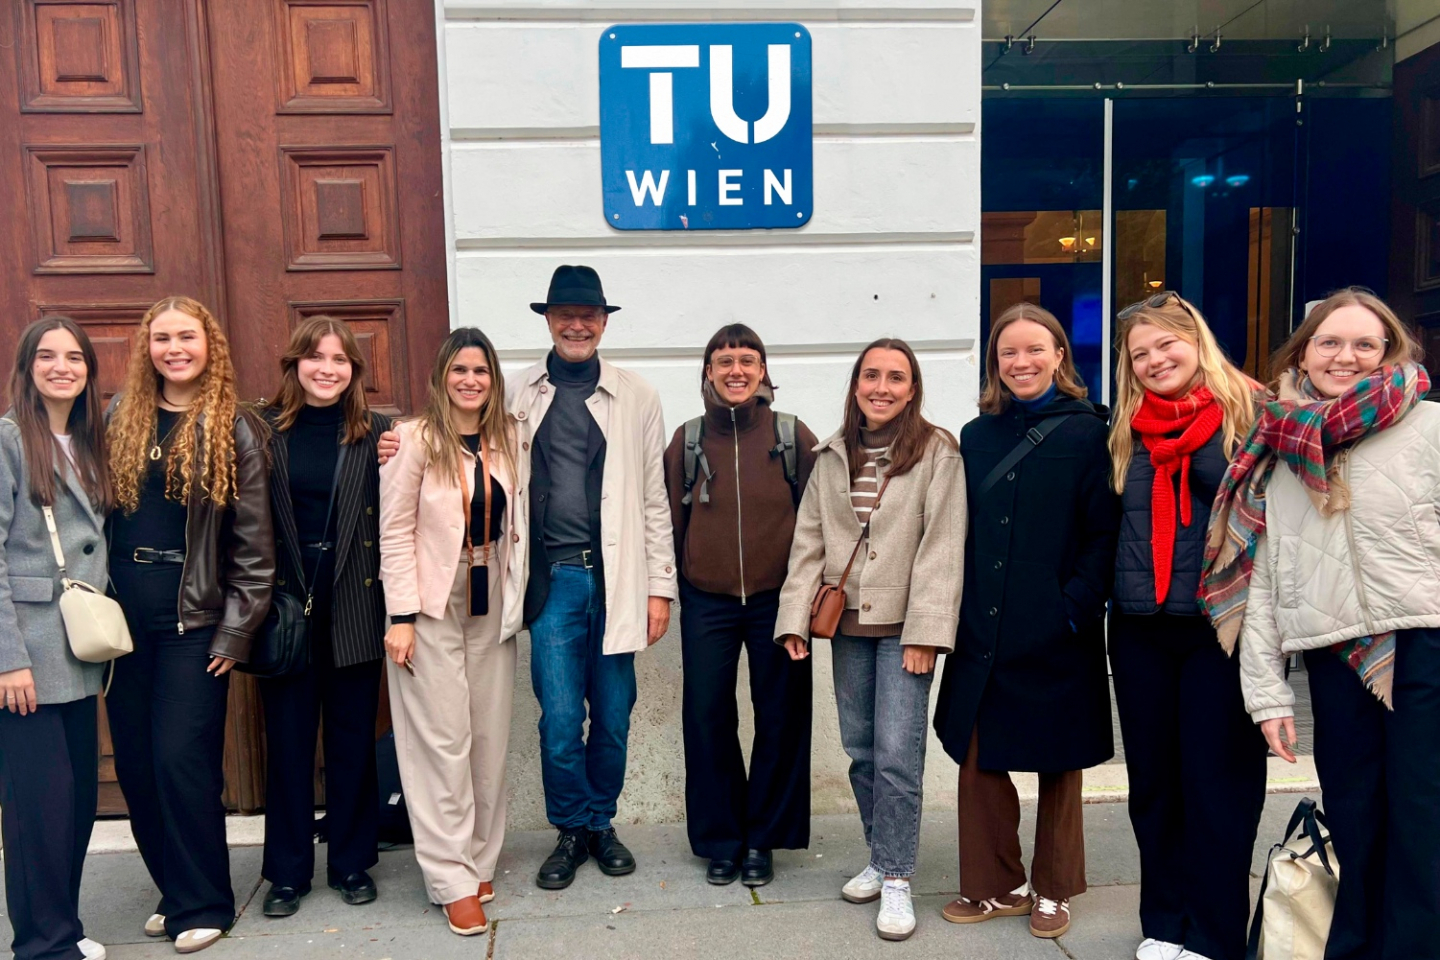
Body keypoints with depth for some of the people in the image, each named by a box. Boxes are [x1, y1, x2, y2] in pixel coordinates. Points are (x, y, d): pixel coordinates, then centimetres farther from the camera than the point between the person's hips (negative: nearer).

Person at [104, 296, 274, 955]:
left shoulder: (236, 430, -3)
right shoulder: (119, 419, 8)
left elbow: (253, 542, -4)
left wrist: (236, 631, -7)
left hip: (194, 619, -4)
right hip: (124, 614, 4)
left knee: (181, 759, -4)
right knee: (135, 763, 9)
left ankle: (201, 904, 13)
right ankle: (176, 889, 26)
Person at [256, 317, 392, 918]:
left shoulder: (376, 432, 2)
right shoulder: (265, 431, 1)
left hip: (352, 605, 0)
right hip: (283, 602, 0)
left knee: (352, 737, 10)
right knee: (287, 738, 9)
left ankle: (351, 862, 25)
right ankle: (288, 869, 23)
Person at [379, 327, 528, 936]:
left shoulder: (508, 441, 6)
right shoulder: (416, 439, -7)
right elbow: (395, 533, -8)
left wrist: (517, 599, 4)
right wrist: (401, 617, -12)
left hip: (493, 606, 4)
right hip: (433, 608, -4)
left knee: (490, 737, 8)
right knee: (443, 741, -1)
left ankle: (480, 860, 23)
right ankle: (452, 880, 10)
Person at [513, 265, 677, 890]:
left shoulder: (636, 397, 6)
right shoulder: (521, 396, 6)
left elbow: (655, 498, 5)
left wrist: (660, 587, 2)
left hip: (616, 578, 1)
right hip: (552, 578, 0)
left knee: (613, 717, 9)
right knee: (560, 719, 1)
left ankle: (601, 823, 30)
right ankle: (571, 831, 22)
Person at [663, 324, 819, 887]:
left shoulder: (794, 436, 0)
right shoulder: (687, 440, 4)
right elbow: (672, 520, 9)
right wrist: (669, 588, 6)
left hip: (777, 598, -1)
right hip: (706, 602, 1)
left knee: (780, 719, 6)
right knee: (707, 719, 6)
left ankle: (762, 839, 24)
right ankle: (719, 840, 22)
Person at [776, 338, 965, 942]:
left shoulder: (937, 452, -5)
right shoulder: (832, 456, 10)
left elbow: (942, 545, -10)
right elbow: (809, 541, 8)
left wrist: (925, 631, -15)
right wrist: (795, 618, 0)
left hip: (902, 624, -4)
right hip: (848, 623, 5)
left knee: (897, 754, -6)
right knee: (860, 750, 11)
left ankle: (896, 879, 8)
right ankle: (882, 860, 27)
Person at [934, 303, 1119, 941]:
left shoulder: (1086, 433, -4)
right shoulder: (977, 436, 8)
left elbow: (1103, 534, -8)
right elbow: (963, 532, 10)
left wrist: (1076, 608, -17)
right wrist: (960, 608, 2)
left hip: (1056, 637, -3)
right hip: (983, 632, 4)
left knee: (1058, 766, 11)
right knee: (978, 760, 8)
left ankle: (1052, 890, 30)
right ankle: (997, 886, 27)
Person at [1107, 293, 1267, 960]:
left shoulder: (1249, 414, -4)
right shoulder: (1128, 431, 10)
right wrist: (1121, 596, 9)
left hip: (1221, 629, -5)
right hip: (1139, 634, 5)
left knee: (1218, 786, 3)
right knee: (1153, 785, 13)